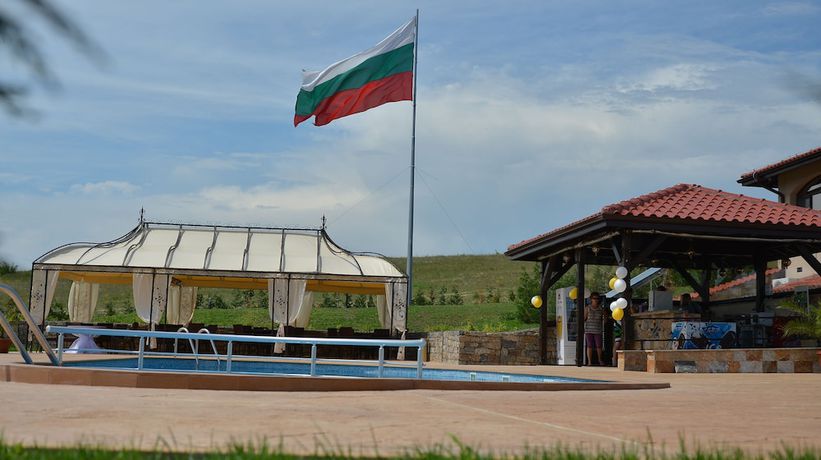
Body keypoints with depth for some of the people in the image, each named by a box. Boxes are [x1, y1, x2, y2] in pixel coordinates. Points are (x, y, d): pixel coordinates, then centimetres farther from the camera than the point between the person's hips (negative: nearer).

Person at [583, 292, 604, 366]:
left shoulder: (600, 308, 7)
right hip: (589, 330, -2)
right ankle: (589, 362, 3)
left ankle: (600, 360, 23)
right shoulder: (588, 308, 2)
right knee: (589, 346, -2)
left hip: (598, 330, 2)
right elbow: (584, 319, 2)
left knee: (599, 346, 1)